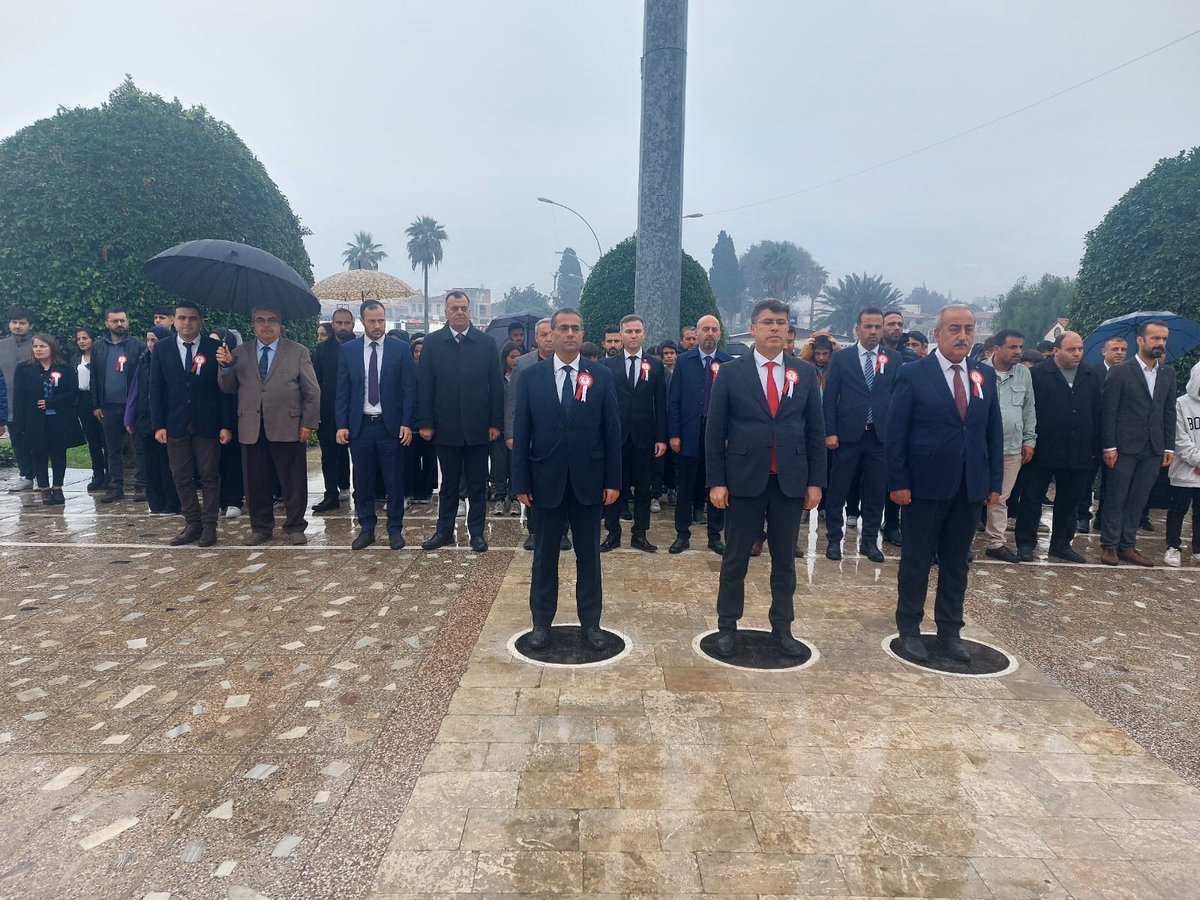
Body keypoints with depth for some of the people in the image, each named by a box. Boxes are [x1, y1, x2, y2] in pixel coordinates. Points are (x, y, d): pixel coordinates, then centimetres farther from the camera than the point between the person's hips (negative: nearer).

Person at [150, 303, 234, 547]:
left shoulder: (214, 348, -2)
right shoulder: (162, 349, 4)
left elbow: (224, 389, -3)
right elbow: (156, 390, 4)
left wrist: (226, 425, -7)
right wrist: (158, 425, -2)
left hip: (207, 424, -2)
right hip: (175, 424, 2)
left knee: (210, 476, 4)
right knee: (181, 477, 6)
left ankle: (209, 525, 13)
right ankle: (192, 524, 17)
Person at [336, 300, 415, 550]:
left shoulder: (401, 348, 0)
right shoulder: (348, 349, 5)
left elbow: (409, 388, -1)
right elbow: (342, 390, 6)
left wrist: (407, 423, -8)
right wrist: (342, 425, -2)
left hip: (391, 425, -2)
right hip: (360, 425, 2)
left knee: (394, 481, 4)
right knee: (363, 481, 8)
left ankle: (395, 529, 15)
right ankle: (366, 529, 20)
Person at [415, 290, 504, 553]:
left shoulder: (486, 343, 2)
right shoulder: (432, 342, 1)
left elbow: (496, 385, 1)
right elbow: (424, 385, 0)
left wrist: (496, 422, -4)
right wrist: (425, 423, -5)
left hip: (478, 427, 0)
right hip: (446, 427, 0)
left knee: (477, 484, 9)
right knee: (449, 483, 12)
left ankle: (476, 532, 19)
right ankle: (444, 531, 22)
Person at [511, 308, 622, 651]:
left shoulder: (601, 375, 0)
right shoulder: (530, 376, 0)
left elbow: (612, 430, 0)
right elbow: (521, 433, -1)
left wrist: (613, 480, -3)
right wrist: (521, 482, -4)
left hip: (588, 480, 0)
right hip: (546, 480, 0)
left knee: (588, 553, 11)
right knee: (544, 554, 11)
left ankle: (591, 621, 24)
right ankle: (541, 621, 26)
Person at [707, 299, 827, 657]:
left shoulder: (805, 373, 5)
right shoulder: (731, 372, -2)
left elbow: (816, 430, 6)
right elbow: (715, 431, -3)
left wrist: (816, 480, 1)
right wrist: (716, 481, -7)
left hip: (791, 481, 2)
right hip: (745, 479, -2)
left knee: (785, 559, 12)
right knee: (735, 558, 8)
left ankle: (782, 627, 26)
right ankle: (727, 626, 22)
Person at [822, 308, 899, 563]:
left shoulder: (894, 359, 7)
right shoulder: (840, 358, 2)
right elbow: (829, 398, 1)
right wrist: (829, 432, -6)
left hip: (881, 436, 2)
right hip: (848, 434, -2)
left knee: (876, 492, 8)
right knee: (838, 491, 4)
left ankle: (869, 540, 20)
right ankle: (834, 539, 16)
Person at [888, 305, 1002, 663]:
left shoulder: (986, 375, 7)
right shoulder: (913, 374, -6)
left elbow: (994, 432, 9)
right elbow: (896, 433, -8)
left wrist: (995, 482, 5)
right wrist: (898, 482, -12)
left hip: (970, 487, 4)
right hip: (925, 485, -4)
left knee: (956, 562, 14)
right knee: (916, 560, 7)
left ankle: (950, 630, 27)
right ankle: (909, 629, 21)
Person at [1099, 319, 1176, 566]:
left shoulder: (1168, 374, 10)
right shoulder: (1120, 372, -5)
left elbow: (1169, 413, 12)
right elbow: (1108, 412, -7)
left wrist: (1169, 447, 6)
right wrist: (1109, 446, -11)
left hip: (1153, 450, 5)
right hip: (1125, 447, -4)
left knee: (1138, 500, 9)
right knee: (1115, 499, 2)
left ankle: (1127, 546, 18)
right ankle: (1109, 546, 11)